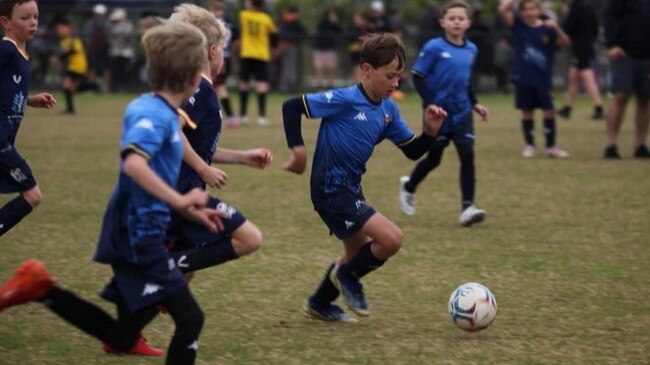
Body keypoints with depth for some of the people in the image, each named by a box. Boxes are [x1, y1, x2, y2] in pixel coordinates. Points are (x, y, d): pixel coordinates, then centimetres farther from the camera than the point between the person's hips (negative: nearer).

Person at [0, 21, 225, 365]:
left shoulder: (159, 111, 12)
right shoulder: (154, 114, -18)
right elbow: (133, 164, -37)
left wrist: (189, 210, 25)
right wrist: (179, 201, -39)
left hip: (137, 236, 10)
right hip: (139, 237, -10)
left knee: (121, 337, 17)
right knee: (189, 319, -10)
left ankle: (40, 289, 17)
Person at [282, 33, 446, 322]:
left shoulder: (388, 109, 4)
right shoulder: (345, 100, -19)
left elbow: (412, 151, 8)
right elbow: (291, 106, -18)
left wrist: (430, 132, -11)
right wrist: (298, 150, -24)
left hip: (350, 189, 9)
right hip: (330, 191, -9)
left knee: (359, 255, 24)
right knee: (391, 238, -18)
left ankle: (319, 304, 44)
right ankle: (348, 276, 7)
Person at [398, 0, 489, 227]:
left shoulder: (471, 50, 5)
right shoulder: (434, 48, -12)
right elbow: (417, 77, -10)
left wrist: (475, 104, 12)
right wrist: (431, 104, -18)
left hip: (462, 114, 4)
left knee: (467, 156, -9)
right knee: (433, 159, 6)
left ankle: (467, 208, -10)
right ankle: (409, 187, 36)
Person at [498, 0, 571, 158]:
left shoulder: (547, 28, -2)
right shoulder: (518, 25, -1)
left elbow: (565, 43, -9)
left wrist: (556, 28, -24)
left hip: (543, 77, 0)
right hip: (523, 77, 0)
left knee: (549, 110, 0)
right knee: (527, 111, 6)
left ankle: (551, 146, 9)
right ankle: (529, 145, 18)